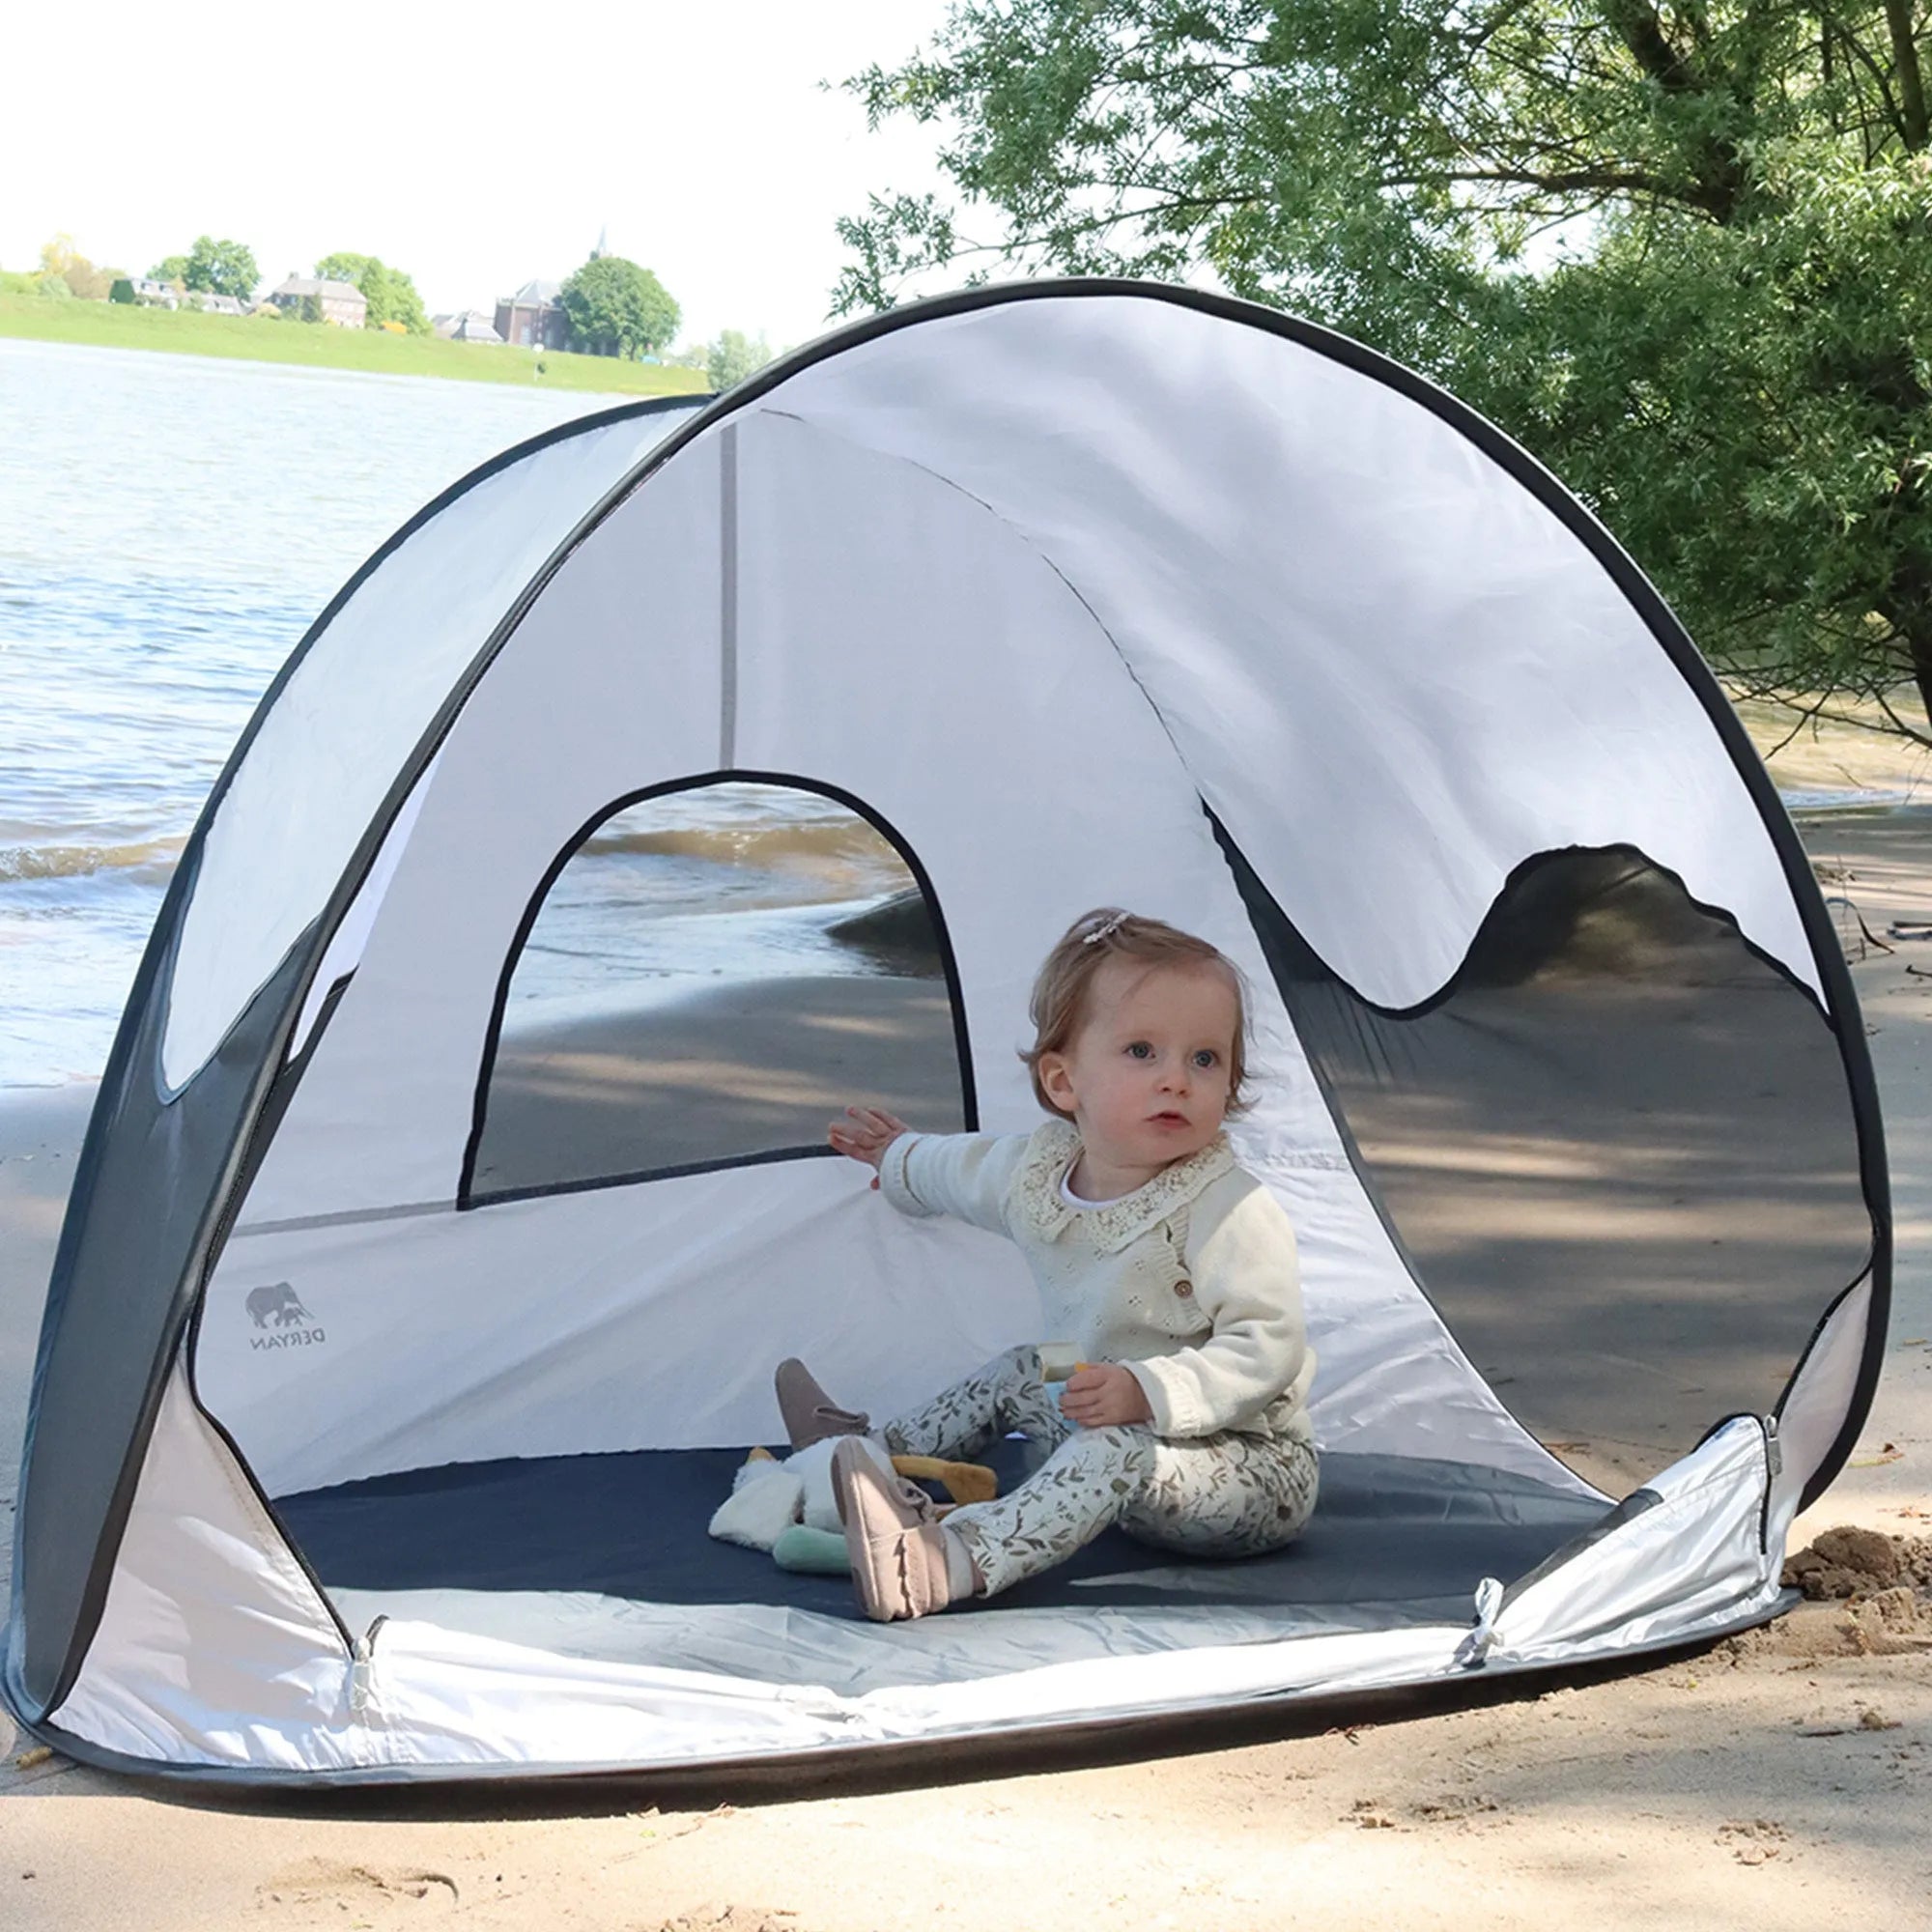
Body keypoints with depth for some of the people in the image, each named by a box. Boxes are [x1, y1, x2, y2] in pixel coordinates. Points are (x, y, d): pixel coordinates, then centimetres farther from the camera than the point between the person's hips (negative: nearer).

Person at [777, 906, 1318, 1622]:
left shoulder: (1230, 1209, -25)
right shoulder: (1038, 1172, -1)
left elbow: (1266, 1349, -29)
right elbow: (965, 1169, 24)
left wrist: (1149, 1393, -40)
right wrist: (897, 1158, 43)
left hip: (1254, 1468, -8)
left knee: (1116, 1451, -35)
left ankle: (956, 1561, -50)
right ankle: (874, 1452, 39)